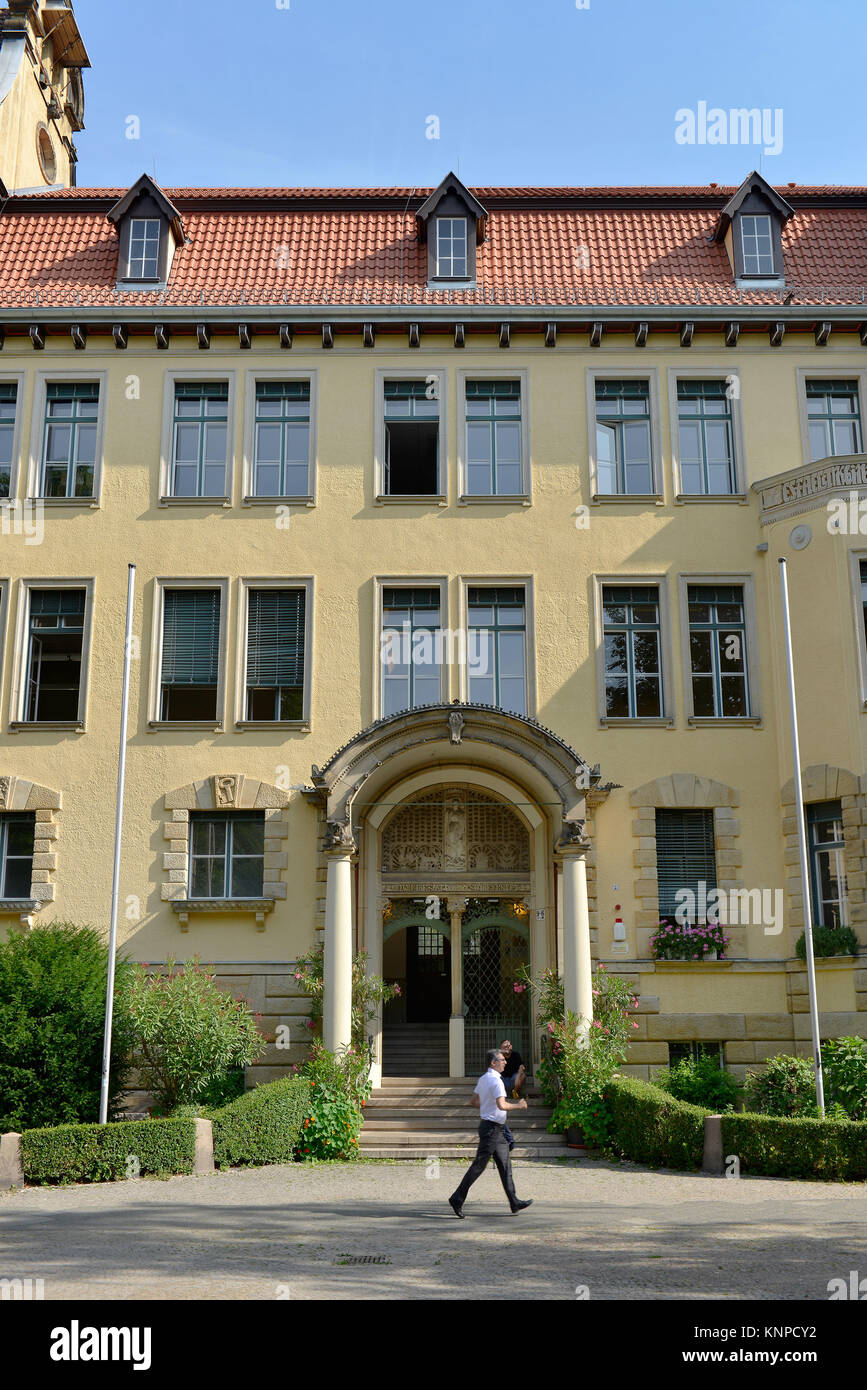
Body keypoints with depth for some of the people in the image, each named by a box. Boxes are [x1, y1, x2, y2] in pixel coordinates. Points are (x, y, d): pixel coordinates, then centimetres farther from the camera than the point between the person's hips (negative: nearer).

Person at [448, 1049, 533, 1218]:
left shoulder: (483, 1079, 13)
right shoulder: (495, 1080, -18)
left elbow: (473, 1101, 21)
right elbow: (501, 1105, -27)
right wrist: (518, 1105, -13)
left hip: (497, 1129, 10)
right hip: (492, 1127, -10)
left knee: (505, 1166, 9)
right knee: (479, 1166, -4)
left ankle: (515, 1203, 10)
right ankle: (457, 1199, 3)